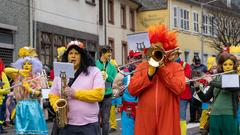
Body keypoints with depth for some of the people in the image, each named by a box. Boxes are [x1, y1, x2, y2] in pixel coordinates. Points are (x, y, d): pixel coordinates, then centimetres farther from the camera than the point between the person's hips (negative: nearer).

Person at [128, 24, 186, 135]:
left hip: (167, 120, -1)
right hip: (145, 120, 2)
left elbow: (179, 88, -13)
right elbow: (131, 90, -2)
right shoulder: (142, 66, 10)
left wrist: (162, 68, -10)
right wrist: (149, 73, -10)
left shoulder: (176, 67, 5)